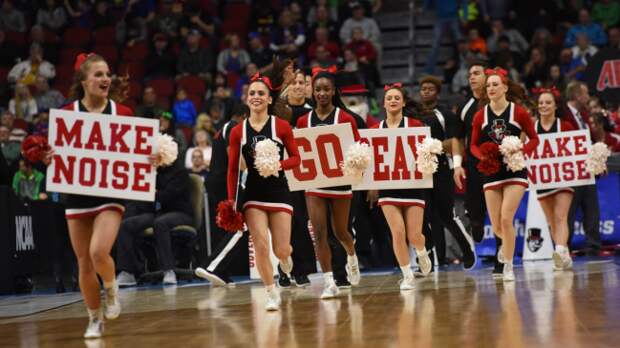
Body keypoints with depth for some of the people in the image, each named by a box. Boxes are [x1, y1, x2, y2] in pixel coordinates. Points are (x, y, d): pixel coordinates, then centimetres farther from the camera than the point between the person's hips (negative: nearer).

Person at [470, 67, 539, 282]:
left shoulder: (519, 113, -5)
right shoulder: (480, 116, 2)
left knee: (506, 218, -16)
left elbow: (534, 139, 3)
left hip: (515, 171, -3)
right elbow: (474, 145, 9)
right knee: (496, 227, 3)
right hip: (491, 173, 3)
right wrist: (483, 156, -12)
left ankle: (508, 265, 0)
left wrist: (520, 151, -15)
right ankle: (508, 244, 40)